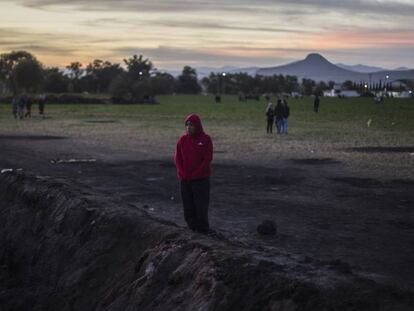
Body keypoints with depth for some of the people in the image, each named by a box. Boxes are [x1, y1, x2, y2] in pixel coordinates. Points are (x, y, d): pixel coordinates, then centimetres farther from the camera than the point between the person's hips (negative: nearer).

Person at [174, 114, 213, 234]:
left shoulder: (206, 139, -6)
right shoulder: (183, 139, 6)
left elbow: (208, 159, -9)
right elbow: (177, 158, 6)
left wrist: (194, 174, -13)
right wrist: (182, 173, -8)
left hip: (201, 180, -4)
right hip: (185, 180, 4)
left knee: (201, 207, -3)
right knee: (188, 207, 7)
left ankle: (203, 230, 7)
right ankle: (193, 229, 17)